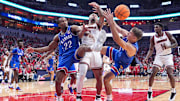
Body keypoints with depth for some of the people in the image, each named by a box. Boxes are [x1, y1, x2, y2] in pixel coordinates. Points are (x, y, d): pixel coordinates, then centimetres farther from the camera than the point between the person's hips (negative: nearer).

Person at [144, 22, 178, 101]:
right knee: (153, 74, -11)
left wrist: (168, 47, -24)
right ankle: (150, 90, 4)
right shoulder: (153, 38, -1)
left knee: (170, 74, -13)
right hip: (159, 56, 2)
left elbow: (175, 44, -4)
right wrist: (147, 58, -16)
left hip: (168, 56, -1)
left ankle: (173, 91, 7)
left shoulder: (167, 34, -4)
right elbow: (151, 50, 0)